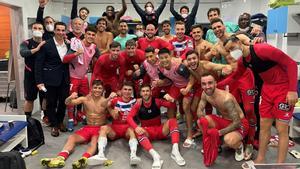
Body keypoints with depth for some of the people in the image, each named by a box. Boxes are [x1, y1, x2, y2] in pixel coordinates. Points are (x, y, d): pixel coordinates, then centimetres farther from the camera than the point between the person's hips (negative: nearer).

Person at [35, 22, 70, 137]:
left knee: (63, 102, 11)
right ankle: (54, 125, 24)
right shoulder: (46, 45, -7)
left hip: (64, 79, 4)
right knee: (51, 103, 7)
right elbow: (39, 64, -7)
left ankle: (60, 122, 32)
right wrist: (39, 81, -12)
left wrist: (70, 78, 4)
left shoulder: (68, 45, 6)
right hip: (51, 79, -3)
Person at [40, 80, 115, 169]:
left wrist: (110, 99, -48)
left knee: (95, 141, -33)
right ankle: (60, 158, -37)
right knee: (71, 138, -18)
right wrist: (70, 98, -30)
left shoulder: (105, 101, -6)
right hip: (88, 127, 4)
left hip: (100, 128, -4)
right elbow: (67, 103, -6)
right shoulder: (85, 99, 0)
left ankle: (84, 159, -57)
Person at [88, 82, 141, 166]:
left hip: (128, 127, -1)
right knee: (103, 128, -28)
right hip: (115, 127, 1)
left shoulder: (134, 101, 2)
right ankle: (100, 154, -45)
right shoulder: (116, 100, 1)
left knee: (132, 131, -34)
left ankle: (133, 155, -55)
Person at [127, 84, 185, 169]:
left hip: (160, 130, 1)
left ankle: (175, 150, -37)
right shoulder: (138, 104, -7)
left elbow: (173, 106, -5)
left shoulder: (157, 101, -6)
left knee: (172, 121, -23)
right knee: (138, 132, -32)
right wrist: (136, 127, -35)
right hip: (147, 132, -1)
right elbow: (129, 117, -16)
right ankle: (155, 155, -50)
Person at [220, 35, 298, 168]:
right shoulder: (242, 61, 1)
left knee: (282, 129, -2)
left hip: (284, 88, -7)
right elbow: (234, 76, 17)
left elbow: (291, 63, -21)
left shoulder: (262, 49, -23)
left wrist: (292, 90, -24)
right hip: (267, 89, 7)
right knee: (264, 126, 11)